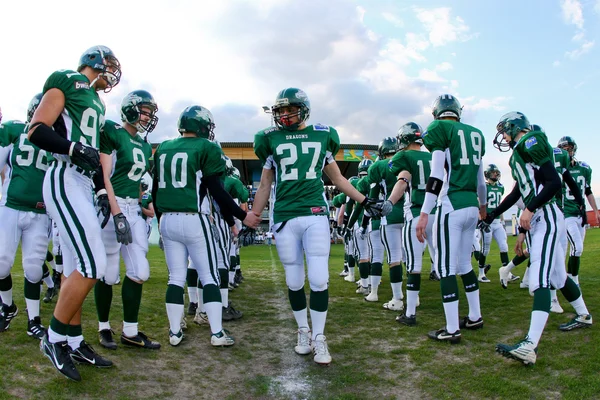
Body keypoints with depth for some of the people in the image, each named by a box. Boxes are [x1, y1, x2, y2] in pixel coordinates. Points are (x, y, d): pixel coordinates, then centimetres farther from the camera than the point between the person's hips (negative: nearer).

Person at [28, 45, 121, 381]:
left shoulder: (97, 102, 23)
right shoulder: (67, 82, -1)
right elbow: (37, 131, -11)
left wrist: (102, 192, 15)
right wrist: (75, 148, -24)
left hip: (84, 185, 9)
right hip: (65, 180, -9)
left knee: (76, 268, 10)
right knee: (92, 266, -14)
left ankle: (74, 341, 20)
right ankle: (54, 338, 3)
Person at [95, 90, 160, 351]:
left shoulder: (145, 145, 16)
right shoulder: (112, 133, -6)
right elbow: (104, 176, -11)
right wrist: (117, 213, -18)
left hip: (134, 209, 7)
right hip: (112, 207, -7)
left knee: (139, 272, 3)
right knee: (109, 274, 1)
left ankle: (130, 332, 13)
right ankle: (104, 328, 20)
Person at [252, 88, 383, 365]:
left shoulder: (322, 135, 8)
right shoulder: (272, 139, 8)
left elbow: (337, 178, 18)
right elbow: (265, 185, 14)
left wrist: (365, 201, 14)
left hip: (315, 216, -1)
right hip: (284, 218, 1)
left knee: (318, 279, -5)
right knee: (294, 282, 8)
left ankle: (319, 338, 11)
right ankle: (303, 332, 27)